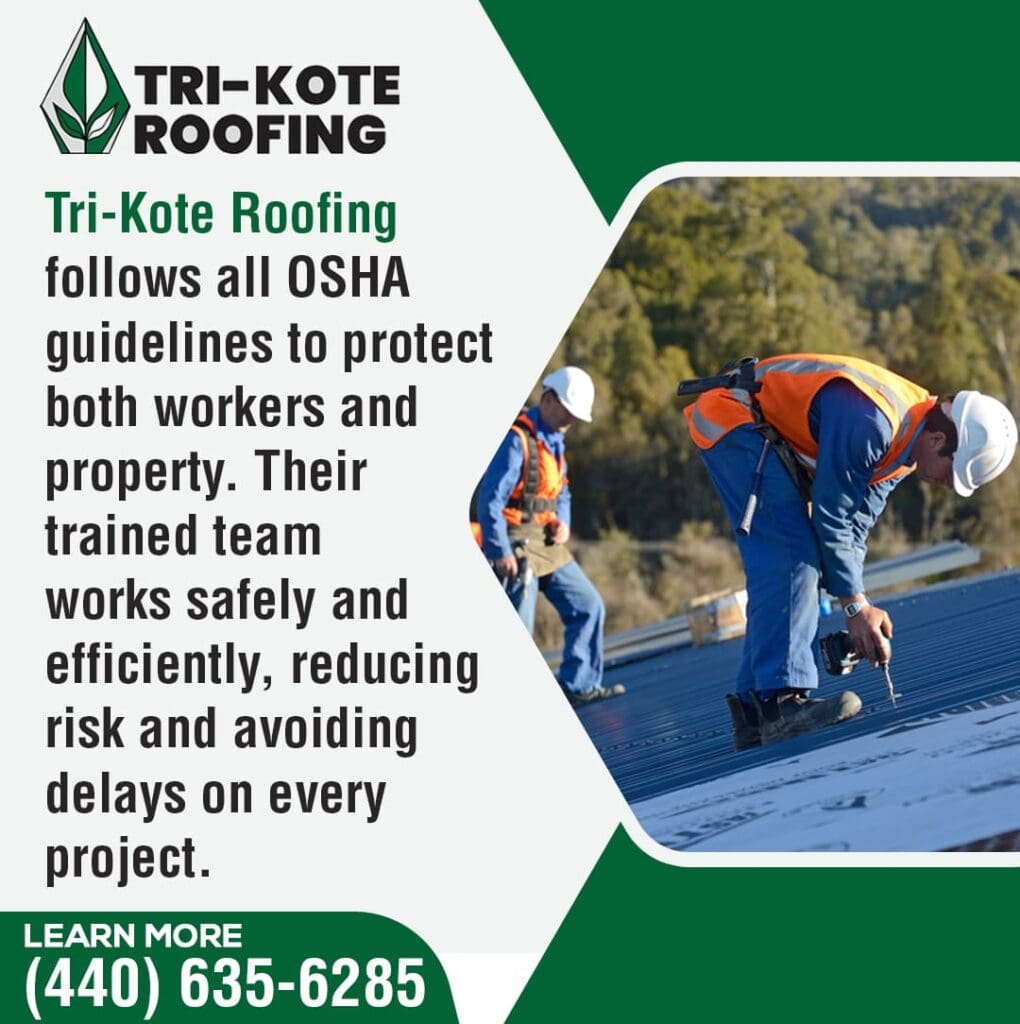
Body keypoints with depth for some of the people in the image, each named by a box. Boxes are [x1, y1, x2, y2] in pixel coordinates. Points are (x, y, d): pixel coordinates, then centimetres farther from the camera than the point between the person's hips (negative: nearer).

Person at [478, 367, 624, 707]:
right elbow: (490, 500, -19)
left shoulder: (554, 440, 14)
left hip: (548, 544, 9)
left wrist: (563, 522, 3)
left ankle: (578, 685, 17)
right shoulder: (516, 439, -16)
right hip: (516, 544, -9)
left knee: (587, 606, 10)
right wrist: (500, 552, -22)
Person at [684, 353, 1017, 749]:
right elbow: (830, 516, -25)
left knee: (781, 568, 6)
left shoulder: (907, 435, 1)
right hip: (733, 420, -10)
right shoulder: (869, 422, -30)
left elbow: (856, 523, 5)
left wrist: (859, 607, -4)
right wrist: (856, 605, -17)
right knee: (789, 556, -20)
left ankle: (755, 714, 6)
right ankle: (782, 697, -26)